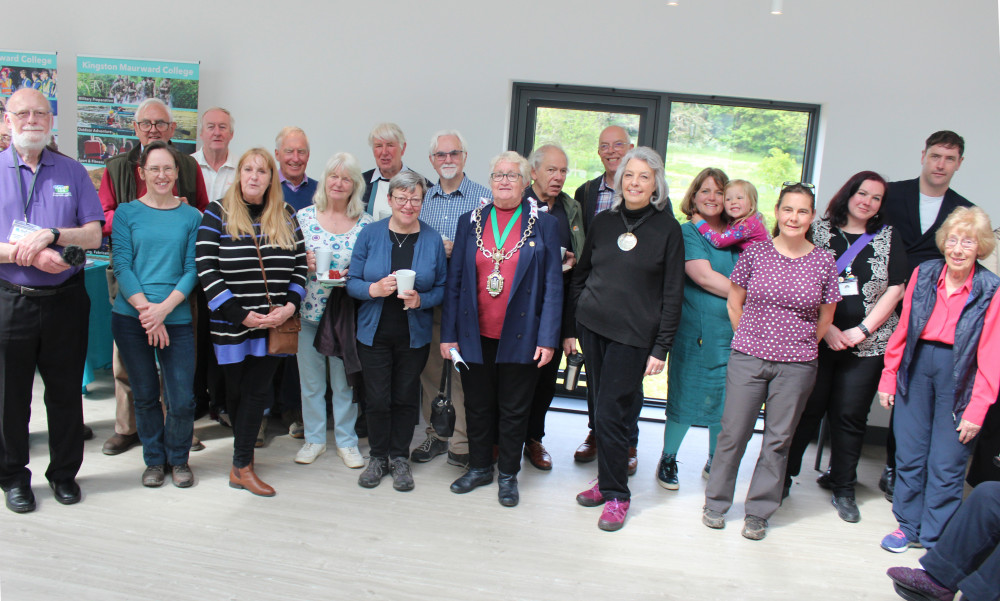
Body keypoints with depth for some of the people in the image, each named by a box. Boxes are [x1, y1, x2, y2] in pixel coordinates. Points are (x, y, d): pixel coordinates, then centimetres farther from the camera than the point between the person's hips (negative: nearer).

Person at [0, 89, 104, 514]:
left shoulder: (72, 172, 8)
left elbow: (94, 234, 0)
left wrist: (52, 234, -16)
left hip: (66, 299, 1)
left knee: (66, 390, 10)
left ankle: (64, 471, 25)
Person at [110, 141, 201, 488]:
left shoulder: (191, 216, 5)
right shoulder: (127, 213, 5)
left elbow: (193, 270, 0)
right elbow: (122, 266, -2)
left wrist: (163, 308, -13)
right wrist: (145, 310, -13)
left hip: (177, 318, 0)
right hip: (130, 317, 0)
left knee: (182, 399, -2)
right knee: (145, 396, 9)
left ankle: (178, 459, 22)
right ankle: (154, 460, 28)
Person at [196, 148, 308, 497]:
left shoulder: (285, 216, 7)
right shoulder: (218, 213, -2)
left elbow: (300, 265, 8)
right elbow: (206, 270, -9)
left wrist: (290, 305, -8)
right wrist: (241, 314, -14)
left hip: (273, 322, 2)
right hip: (232, 323, -2)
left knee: (257, 391, 0)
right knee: (236, 390, 9)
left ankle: (241, 467, 10)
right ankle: (245, 453, 29)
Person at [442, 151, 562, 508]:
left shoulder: (543, 224, 1)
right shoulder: (470, 222, 7)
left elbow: (552, 286, -2)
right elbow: (454, 281, 6)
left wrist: (547, 338, -9)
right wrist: (448, 334, 1)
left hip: (520, 337, -2)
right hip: (476, 335, 2)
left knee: (514, 410, 9)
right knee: (477, 405, 13)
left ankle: (508, 475, 27)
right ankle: (479, 467, 32)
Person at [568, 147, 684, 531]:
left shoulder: (667, 229, -2)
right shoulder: (603, 221, 8)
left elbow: (672, 294, -3)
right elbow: (581, 275, 15)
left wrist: (661, 348, -7)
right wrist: (571, 325, 9)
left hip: (633, 336, -4)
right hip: (592, 327, 4)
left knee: (611, 413, -5)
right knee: (603, 408, 11)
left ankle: (616, 495, 11)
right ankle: (608, 480, 27)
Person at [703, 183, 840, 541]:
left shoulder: (824, 262, -1)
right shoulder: (755, 253, -1)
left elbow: (825, 318, 9)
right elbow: (734, 302, 8)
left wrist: (799, 347, 9)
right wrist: (749, 339, 7)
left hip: (797, 366, 1)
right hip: (747, 359, 0)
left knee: (778, 439, 8)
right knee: (733, 432, 5)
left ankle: (758, 512, 23)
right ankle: (716, 501, 23)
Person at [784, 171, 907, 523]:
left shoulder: (889, 238, 9)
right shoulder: (820, 231, 4)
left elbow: (894, 290, 3)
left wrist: (862, 330, -7)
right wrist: (827, 329, -10)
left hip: (867, 344, 1)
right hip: (818, 339, -1)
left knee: (851, 415, 4)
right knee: (807, 409, 1)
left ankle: (843, 489, 17)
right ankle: (783, 477, 16)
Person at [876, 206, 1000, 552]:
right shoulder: (924, 274, 2)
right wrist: (888, 377, 6)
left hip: (958, 375, -3)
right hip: (917, 366, 3)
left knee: (945, 465, 4)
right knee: (909, 453, 10)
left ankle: (936, 540, 20)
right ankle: (908, 525, 28)